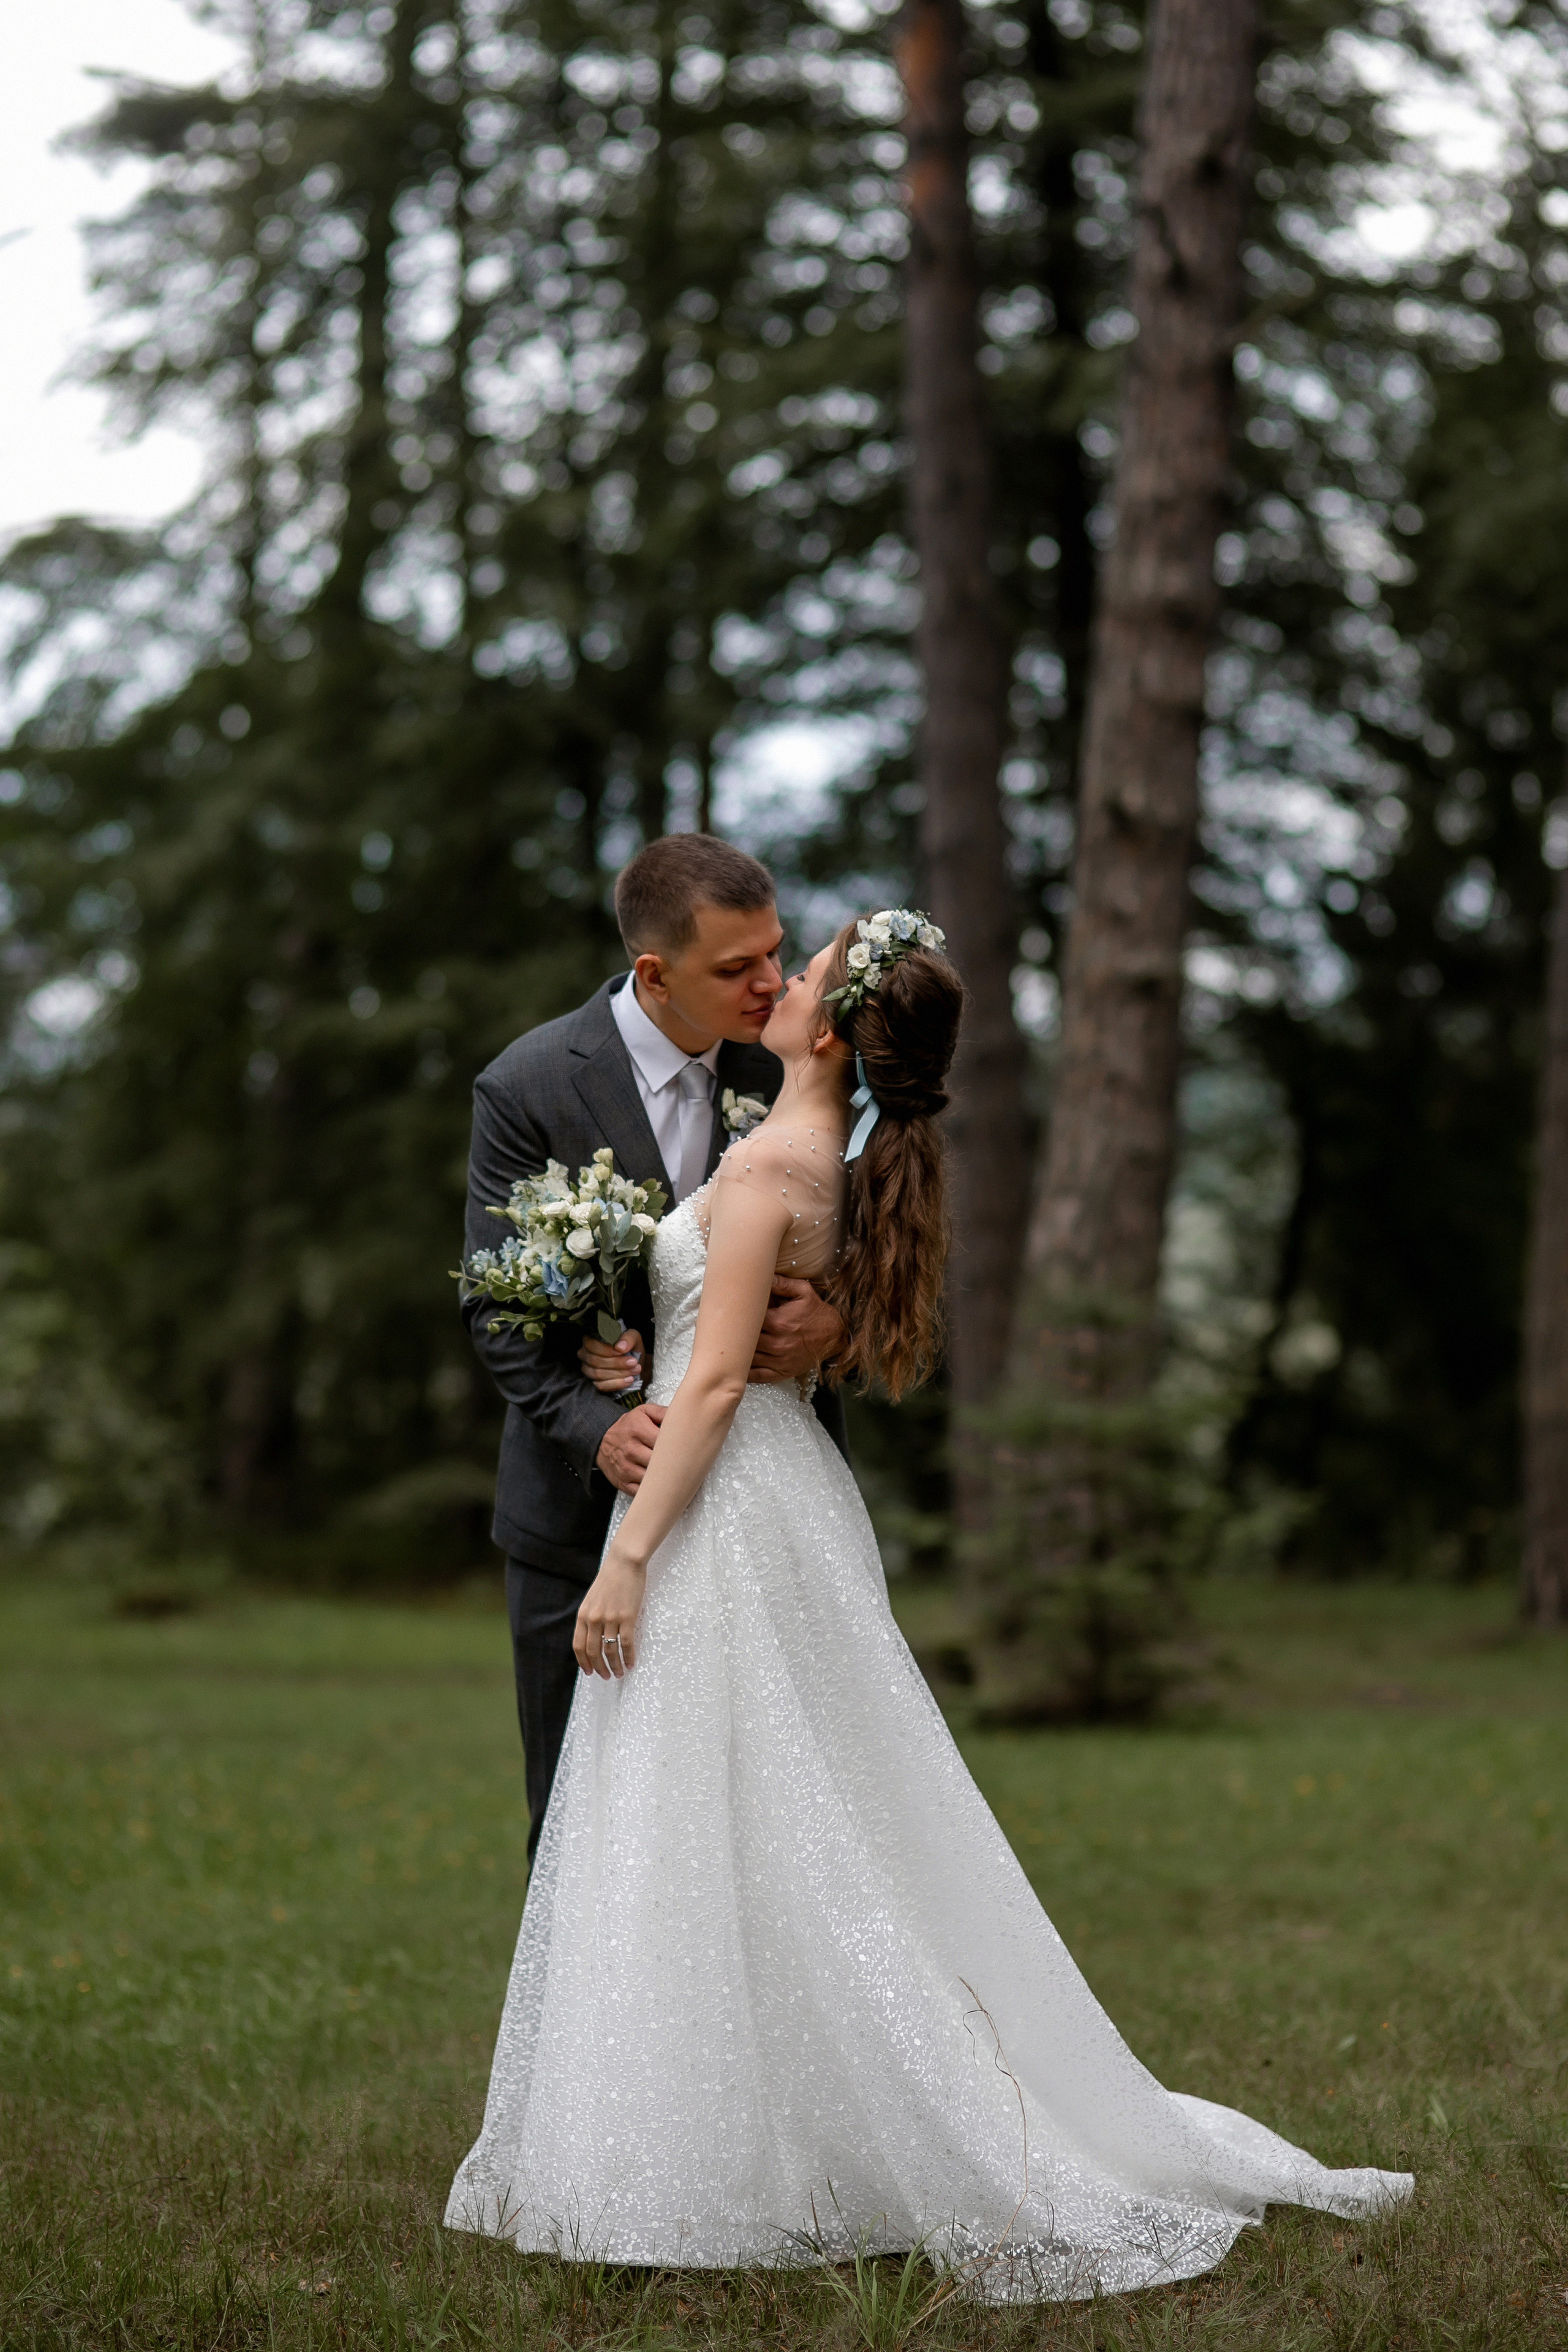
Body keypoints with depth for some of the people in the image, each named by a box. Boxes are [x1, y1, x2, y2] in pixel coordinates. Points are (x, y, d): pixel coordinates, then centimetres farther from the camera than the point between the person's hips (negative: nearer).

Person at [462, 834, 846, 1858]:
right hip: (589, 1509, -2)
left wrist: (833, 1316, -18)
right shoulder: (528, 1089, -10)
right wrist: (596, 1428, -26)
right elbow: (497, 1308, -10)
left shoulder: (788, 1064, -2)